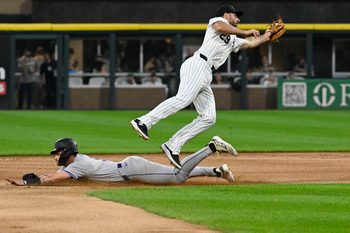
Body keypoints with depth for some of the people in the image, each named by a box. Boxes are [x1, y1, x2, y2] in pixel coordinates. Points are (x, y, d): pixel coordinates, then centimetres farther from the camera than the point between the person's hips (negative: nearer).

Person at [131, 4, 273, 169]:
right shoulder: (218, 21, 11)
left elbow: (251, 43, 44)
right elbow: (219, 27, -12)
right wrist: (244, 33, -7)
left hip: (205, 78, 9)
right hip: (198, 65, -9)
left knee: (209, 118, -2)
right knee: (183, 99, -32)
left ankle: (173, 146, -7)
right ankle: (144, 122, -43)